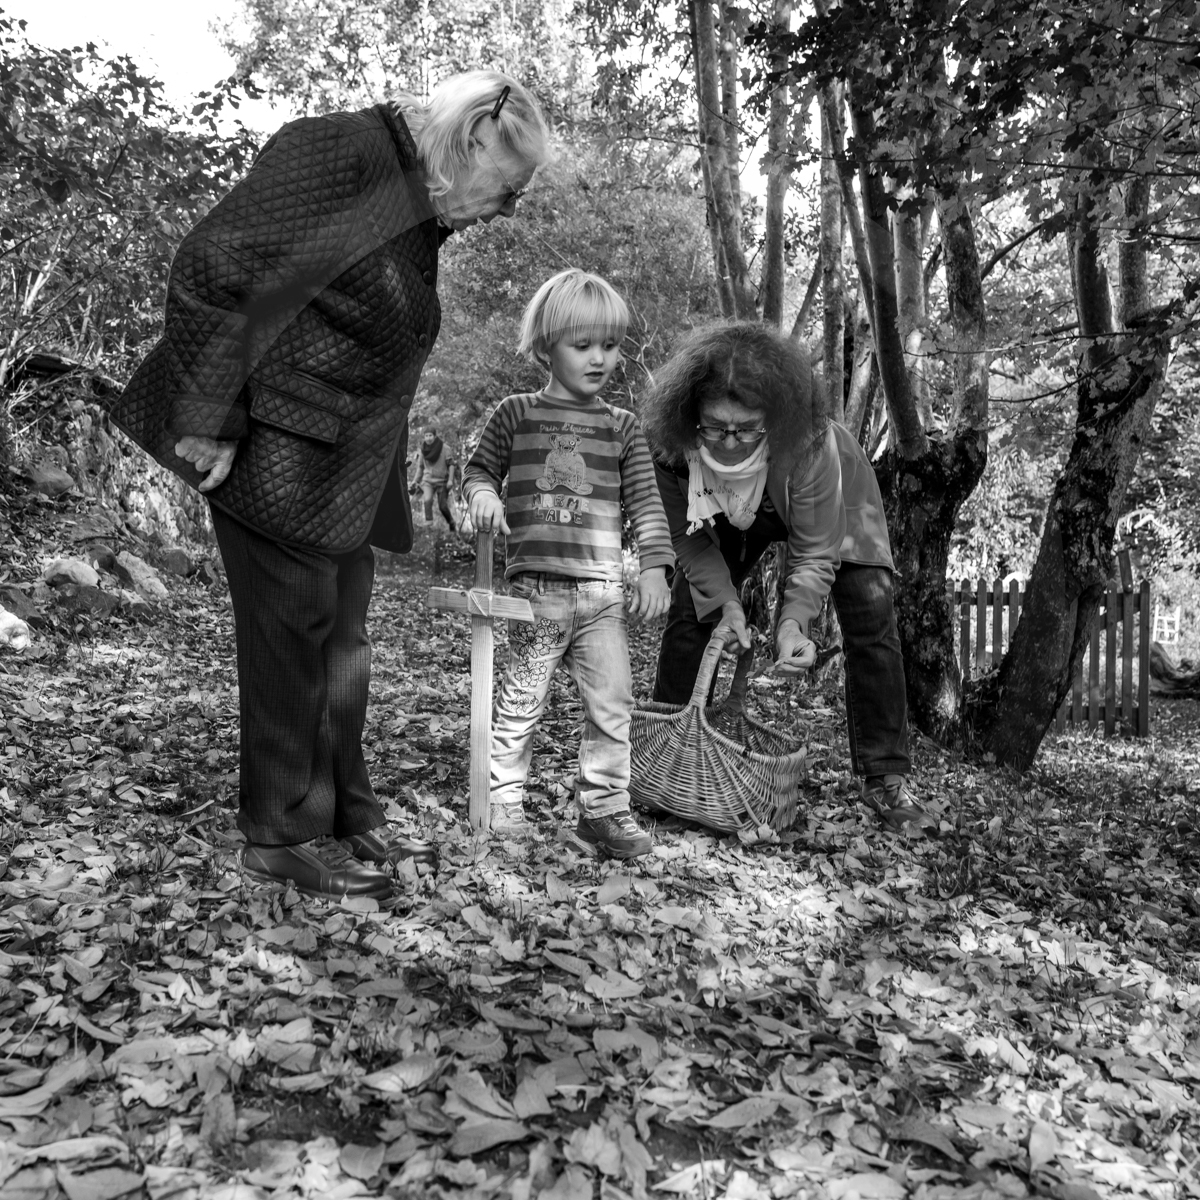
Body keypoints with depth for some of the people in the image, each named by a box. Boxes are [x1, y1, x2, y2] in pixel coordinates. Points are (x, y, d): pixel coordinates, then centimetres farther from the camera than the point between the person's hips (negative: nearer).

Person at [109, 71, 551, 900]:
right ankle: (284, 834, 12)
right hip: (277, 454, -9)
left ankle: (348, 817, 25)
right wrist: (210, 420, -19)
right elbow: (212, 268, -20)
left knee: (343, 638, 12)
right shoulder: (339, 156, -16)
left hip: (350, 464, 9)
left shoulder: (421, 208, 12)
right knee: (293, 632, -2)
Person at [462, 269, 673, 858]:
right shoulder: (514, 414, 6)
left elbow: (645, 501, 8)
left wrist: (654, 567, -2)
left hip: (602, 592, 2)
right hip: (534, 587, -1)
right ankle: (504, 799, 21)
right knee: (521, 702, 6)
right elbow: (477, 469, 12)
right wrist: (482, 494, -11)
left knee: (613, 702, -2)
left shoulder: (622, 426, 9)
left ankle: (603, 810, 10)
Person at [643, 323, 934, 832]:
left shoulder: (813, 446, -43)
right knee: (689, 609, -7)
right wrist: (726, 601, -31)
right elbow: (687, 535, -19)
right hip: (732, 514, 3)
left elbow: (814, 555, -32)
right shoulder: (670, 446, -35)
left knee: (870, 613, -16)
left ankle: (886, 780, -9)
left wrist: (793, 621, -47)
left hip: (833, 499, -2)